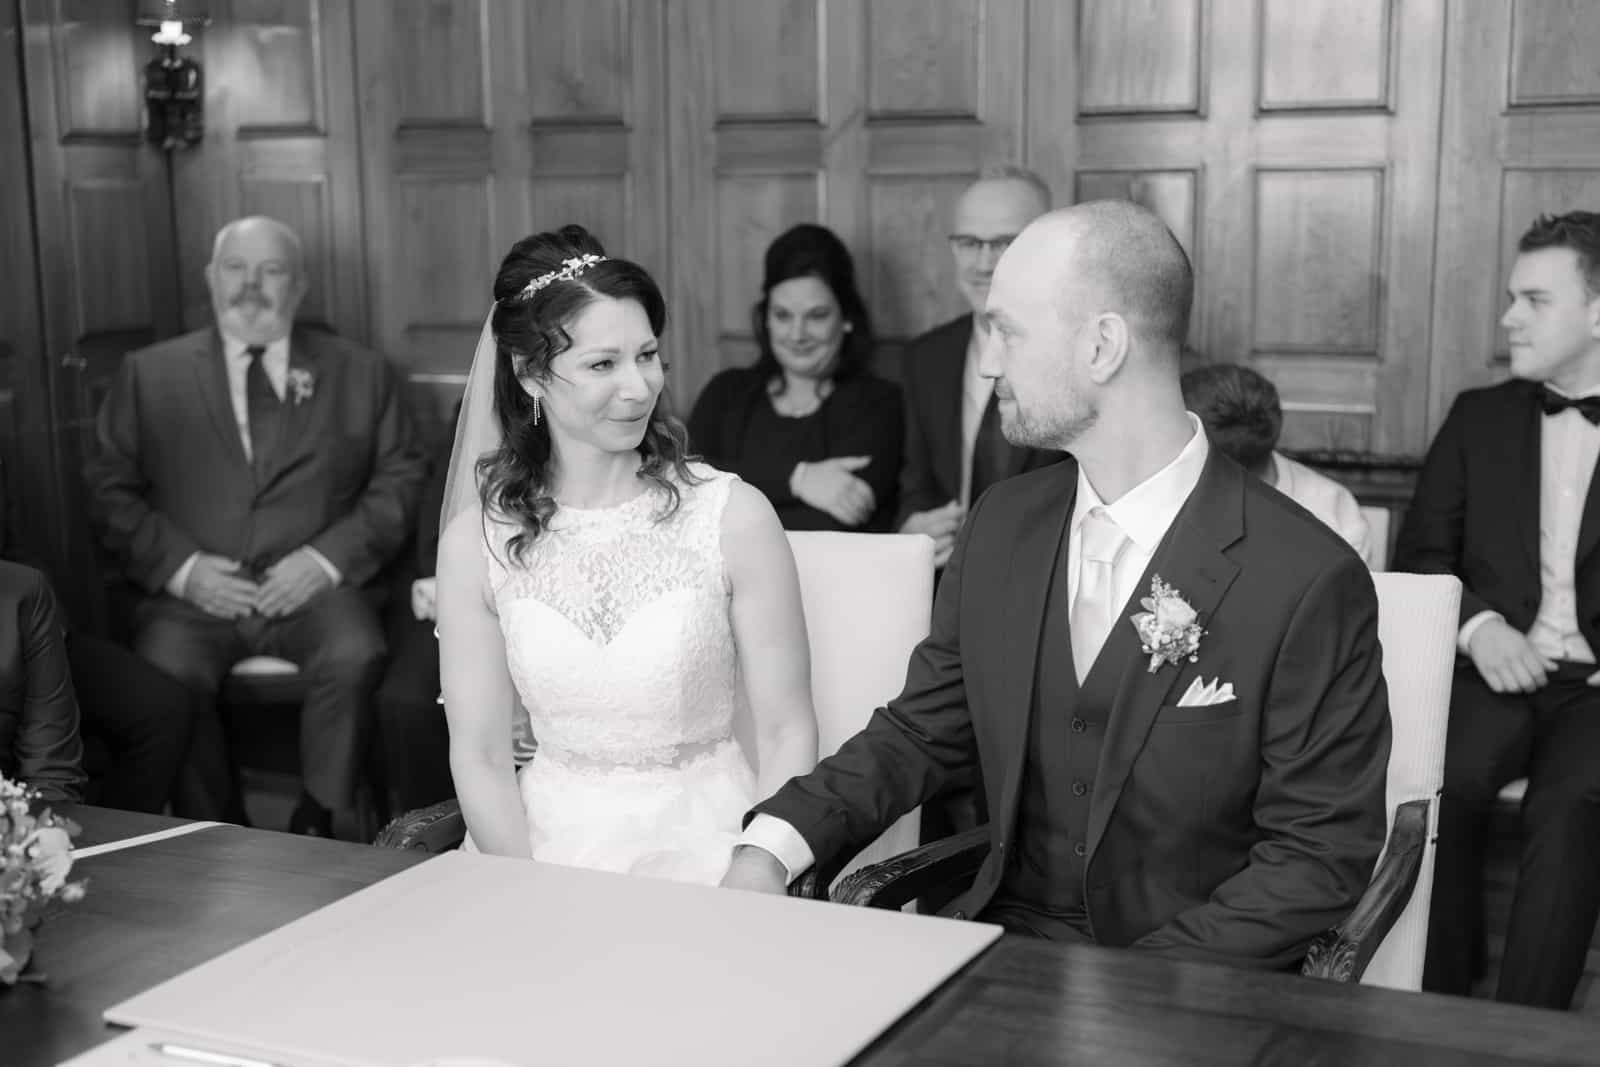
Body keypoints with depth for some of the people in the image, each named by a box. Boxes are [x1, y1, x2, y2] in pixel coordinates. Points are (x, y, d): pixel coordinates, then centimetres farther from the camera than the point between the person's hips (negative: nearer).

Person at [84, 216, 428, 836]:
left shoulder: (361, 374, 14)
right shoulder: (149, 374, 14)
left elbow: (400, 481, 7)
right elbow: (110, 489, 8)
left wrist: (329, 557, -9)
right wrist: (180, 566, -9)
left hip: (313, 591, 0)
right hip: (192, 596, 1)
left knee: (355, 658, -31)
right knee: (167, 676, -30)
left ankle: (317, 826, -13)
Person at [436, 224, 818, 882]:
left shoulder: (734, 517, -6)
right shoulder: (478, 539, -1)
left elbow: (786, 732, -4)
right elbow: (480, 756, 0)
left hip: (700, 848, -1)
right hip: (546, 843, 1)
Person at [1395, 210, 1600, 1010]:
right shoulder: (1480, 416, 15)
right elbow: (1419, 553, 12)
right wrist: (1477, 627, -8)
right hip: (1496, 671, 2)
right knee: (1436, 781, -29)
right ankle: (1441, 1002, -12)